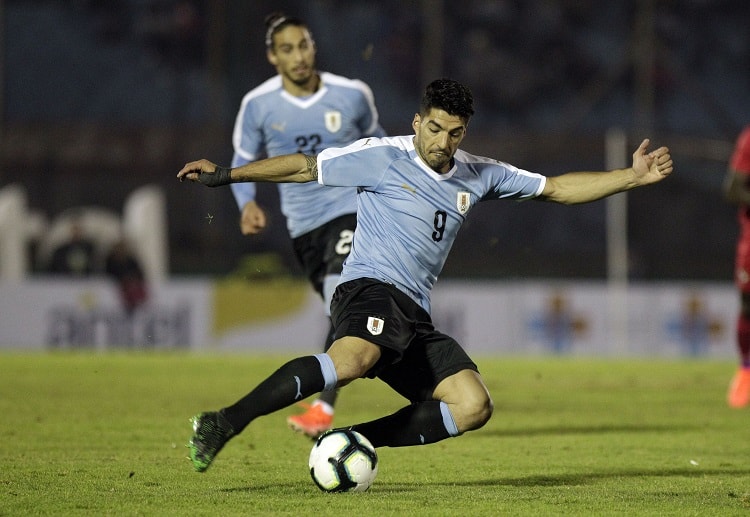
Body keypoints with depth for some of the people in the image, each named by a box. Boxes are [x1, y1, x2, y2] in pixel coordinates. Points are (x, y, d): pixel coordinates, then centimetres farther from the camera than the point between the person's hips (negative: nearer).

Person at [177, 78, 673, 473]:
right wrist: (225, 174, 2)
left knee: (474, 405, -11)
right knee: (356, 357, -40)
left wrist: (632, 177, 14)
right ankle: (226, 423, -41)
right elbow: (305, 166, 4)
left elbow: (558, 188, 21)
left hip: (415, 316, 7)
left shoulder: (478, 175, 15)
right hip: (371, 290, -7)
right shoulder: (383, 157, 0)